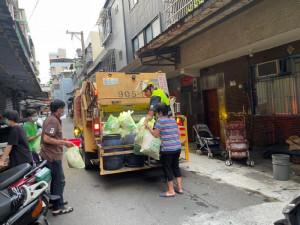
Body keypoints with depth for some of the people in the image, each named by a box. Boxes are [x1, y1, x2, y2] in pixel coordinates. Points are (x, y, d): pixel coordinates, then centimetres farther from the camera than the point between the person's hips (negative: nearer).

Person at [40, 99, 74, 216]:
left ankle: (53, 202, 35)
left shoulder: (50, 119, 12)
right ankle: (57, 208, 9)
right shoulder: (53, 121, -19)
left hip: (50, 155, 10)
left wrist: (61, 139, 12)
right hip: (53, 156, -10)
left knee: (55, 180, 21)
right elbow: (46, 139, -26)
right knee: (59, 181, -1)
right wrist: (64, 143, -21)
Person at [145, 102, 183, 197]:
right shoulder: (172, 119, 10)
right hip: (177, 147, 7)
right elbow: (178, 133, 13)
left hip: (167, 149, -7)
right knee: (176, 167, 19)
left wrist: (148, 127, 2)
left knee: (167, 169, 5)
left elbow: (156, 134, -9)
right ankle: (179, 188, 26)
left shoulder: (161, 120, -11)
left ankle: (171, 191, 14)